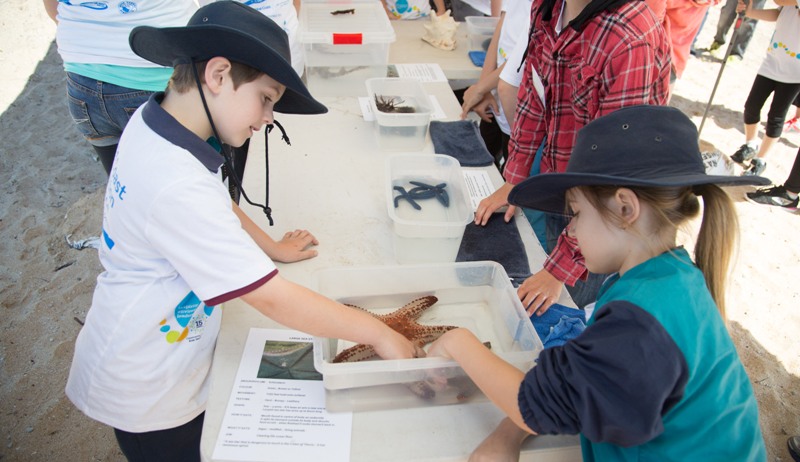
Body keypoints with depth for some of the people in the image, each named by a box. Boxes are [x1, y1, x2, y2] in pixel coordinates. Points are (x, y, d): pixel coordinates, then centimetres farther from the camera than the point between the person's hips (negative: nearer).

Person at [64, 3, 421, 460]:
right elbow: (274, 299, -33)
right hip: (146, 398, -7)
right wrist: (378, 333, -24)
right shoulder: (177, 188, -37)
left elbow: (217, 205, 10)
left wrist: (273, 248, 10)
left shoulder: (151, 123, -8)